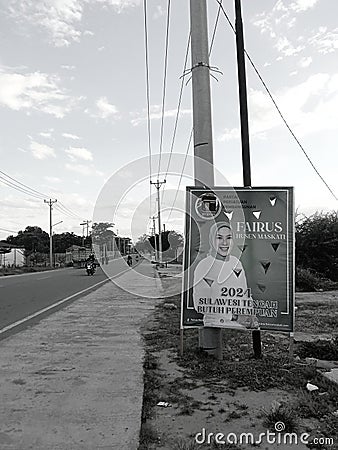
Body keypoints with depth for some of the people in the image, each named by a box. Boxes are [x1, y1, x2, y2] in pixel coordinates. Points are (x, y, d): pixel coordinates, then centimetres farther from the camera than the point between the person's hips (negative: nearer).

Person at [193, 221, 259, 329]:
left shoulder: (236, 263, 7)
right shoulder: (203, 267, -8)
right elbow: (201, 305, -11)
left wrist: (251, 316, 0)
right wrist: (234, 316, -14)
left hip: (240, 326, 3)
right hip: (215, 324, -2)